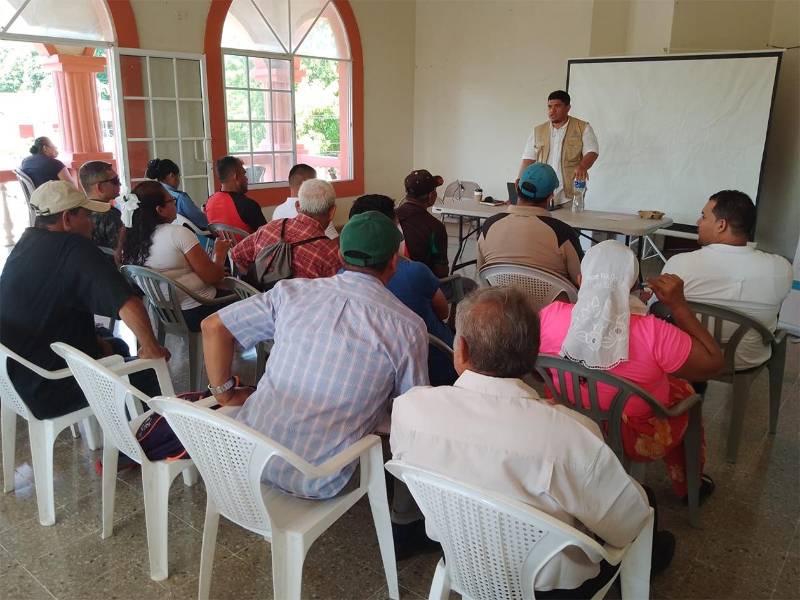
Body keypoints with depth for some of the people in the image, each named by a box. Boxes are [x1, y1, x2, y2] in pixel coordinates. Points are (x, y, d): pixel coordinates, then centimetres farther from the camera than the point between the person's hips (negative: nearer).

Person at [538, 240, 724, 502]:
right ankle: (686, 486, 49)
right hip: (635, 442, -3)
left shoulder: (550, 315, -23)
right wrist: (678, 304, -15)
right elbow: (713, 363, -15)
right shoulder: (652, 333, -31)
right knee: (683, 390, 28)